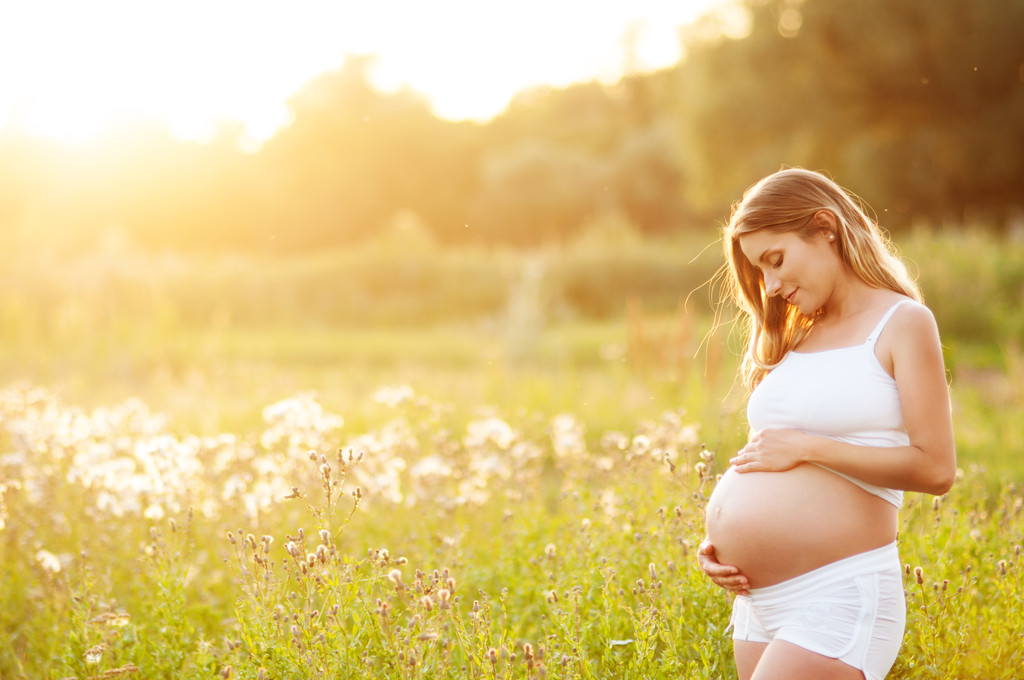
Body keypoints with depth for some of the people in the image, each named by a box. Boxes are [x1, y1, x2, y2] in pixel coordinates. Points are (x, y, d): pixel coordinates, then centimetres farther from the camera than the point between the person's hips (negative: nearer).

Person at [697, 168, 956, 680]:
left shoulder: (901, 322, -2)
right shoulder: (796, 337, 17)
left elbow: (935, 469, -12)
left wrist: (806, 447, -12)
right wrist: (717, 542, 5)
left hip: (840, 596, -8)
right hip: (757, 597, 8)